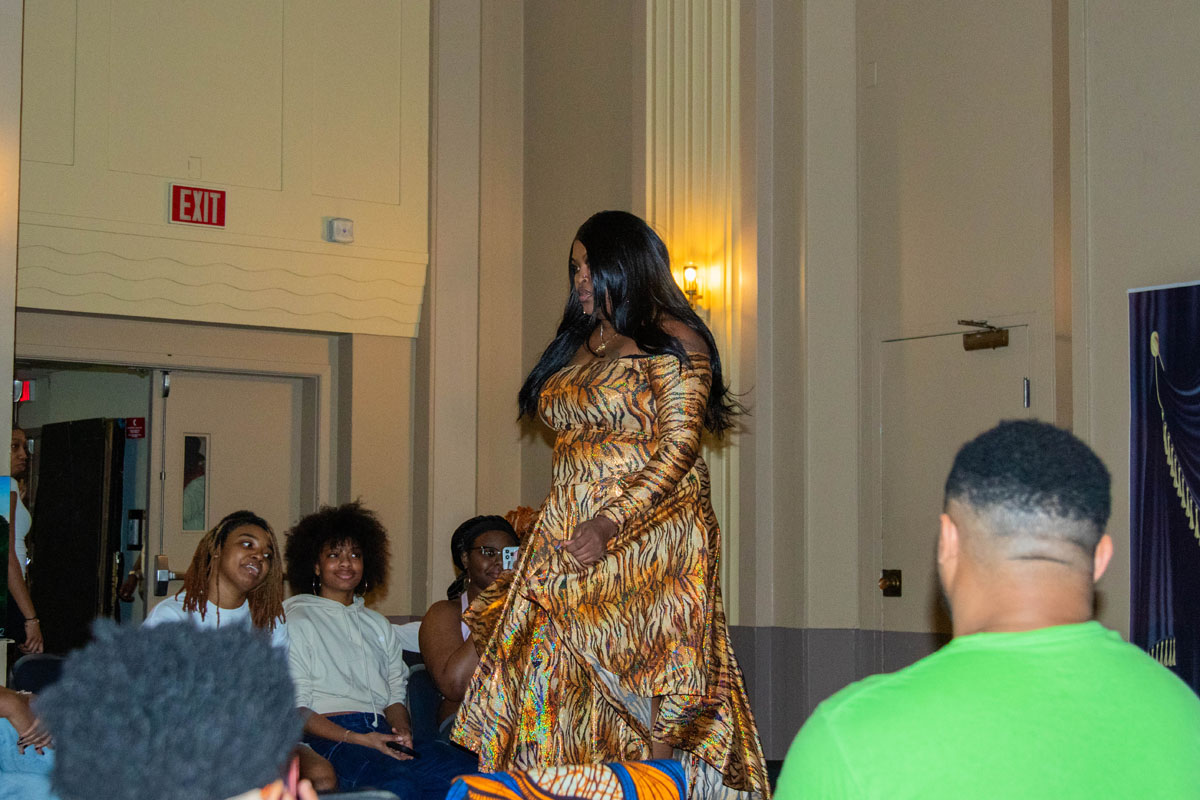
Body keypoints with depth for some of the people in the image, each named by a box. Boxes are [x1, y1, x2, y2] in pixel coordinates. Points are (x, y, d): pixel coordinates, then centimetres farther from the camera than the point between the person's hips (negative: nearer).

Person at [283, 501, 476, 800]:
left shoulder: (378, 625, 29)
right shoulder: (296, 621, 8)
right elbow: (296, 710, -1)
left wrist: (402, 731, -1)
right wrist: (357, 739, -14)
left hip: (382, 734, 6)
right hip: (330, 738, -6)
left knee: (467, 772, -26)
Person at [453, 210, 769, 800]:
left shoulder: (672, 340, -4)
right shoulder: (579, 346, 19)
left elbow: (679, 448, -13)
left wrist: (610, 525, -21)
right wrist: (547, 524, 10)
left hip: (649, 535, -7)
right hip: (571, 531, 7)